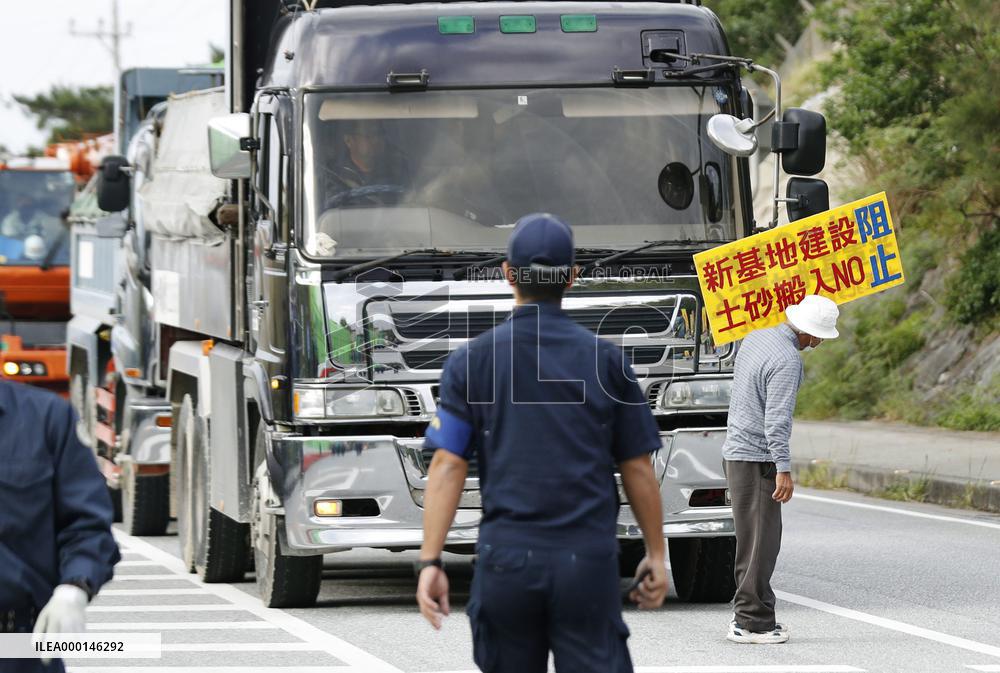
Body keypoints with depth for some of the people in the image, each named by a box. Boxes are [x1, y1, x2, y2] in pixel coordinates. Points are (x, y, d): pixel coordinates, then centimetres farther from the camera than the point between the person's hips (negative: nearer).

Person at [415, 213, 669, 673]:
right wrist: (655, 554, 15)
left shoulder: (472, 359, 2)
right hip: (588, 560, -1)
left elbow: (448, 466, -5)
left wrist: (430, 561, -6)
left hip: (507, 556, 1)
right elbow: (638, 469, 6)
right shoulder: (604, 358, 3)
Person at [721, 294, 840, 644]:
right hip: (758, 457, -9)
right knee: (761, 539, -6)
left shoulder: (755, 338, 10)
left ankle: (751, 615, 18)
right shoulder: (788, 360, -19)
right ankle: (751, 621, -5)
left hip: (736, 451, 9)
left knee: (752, 538, 14)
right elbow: (777, 418, -23)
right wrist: (783, 469, -23)